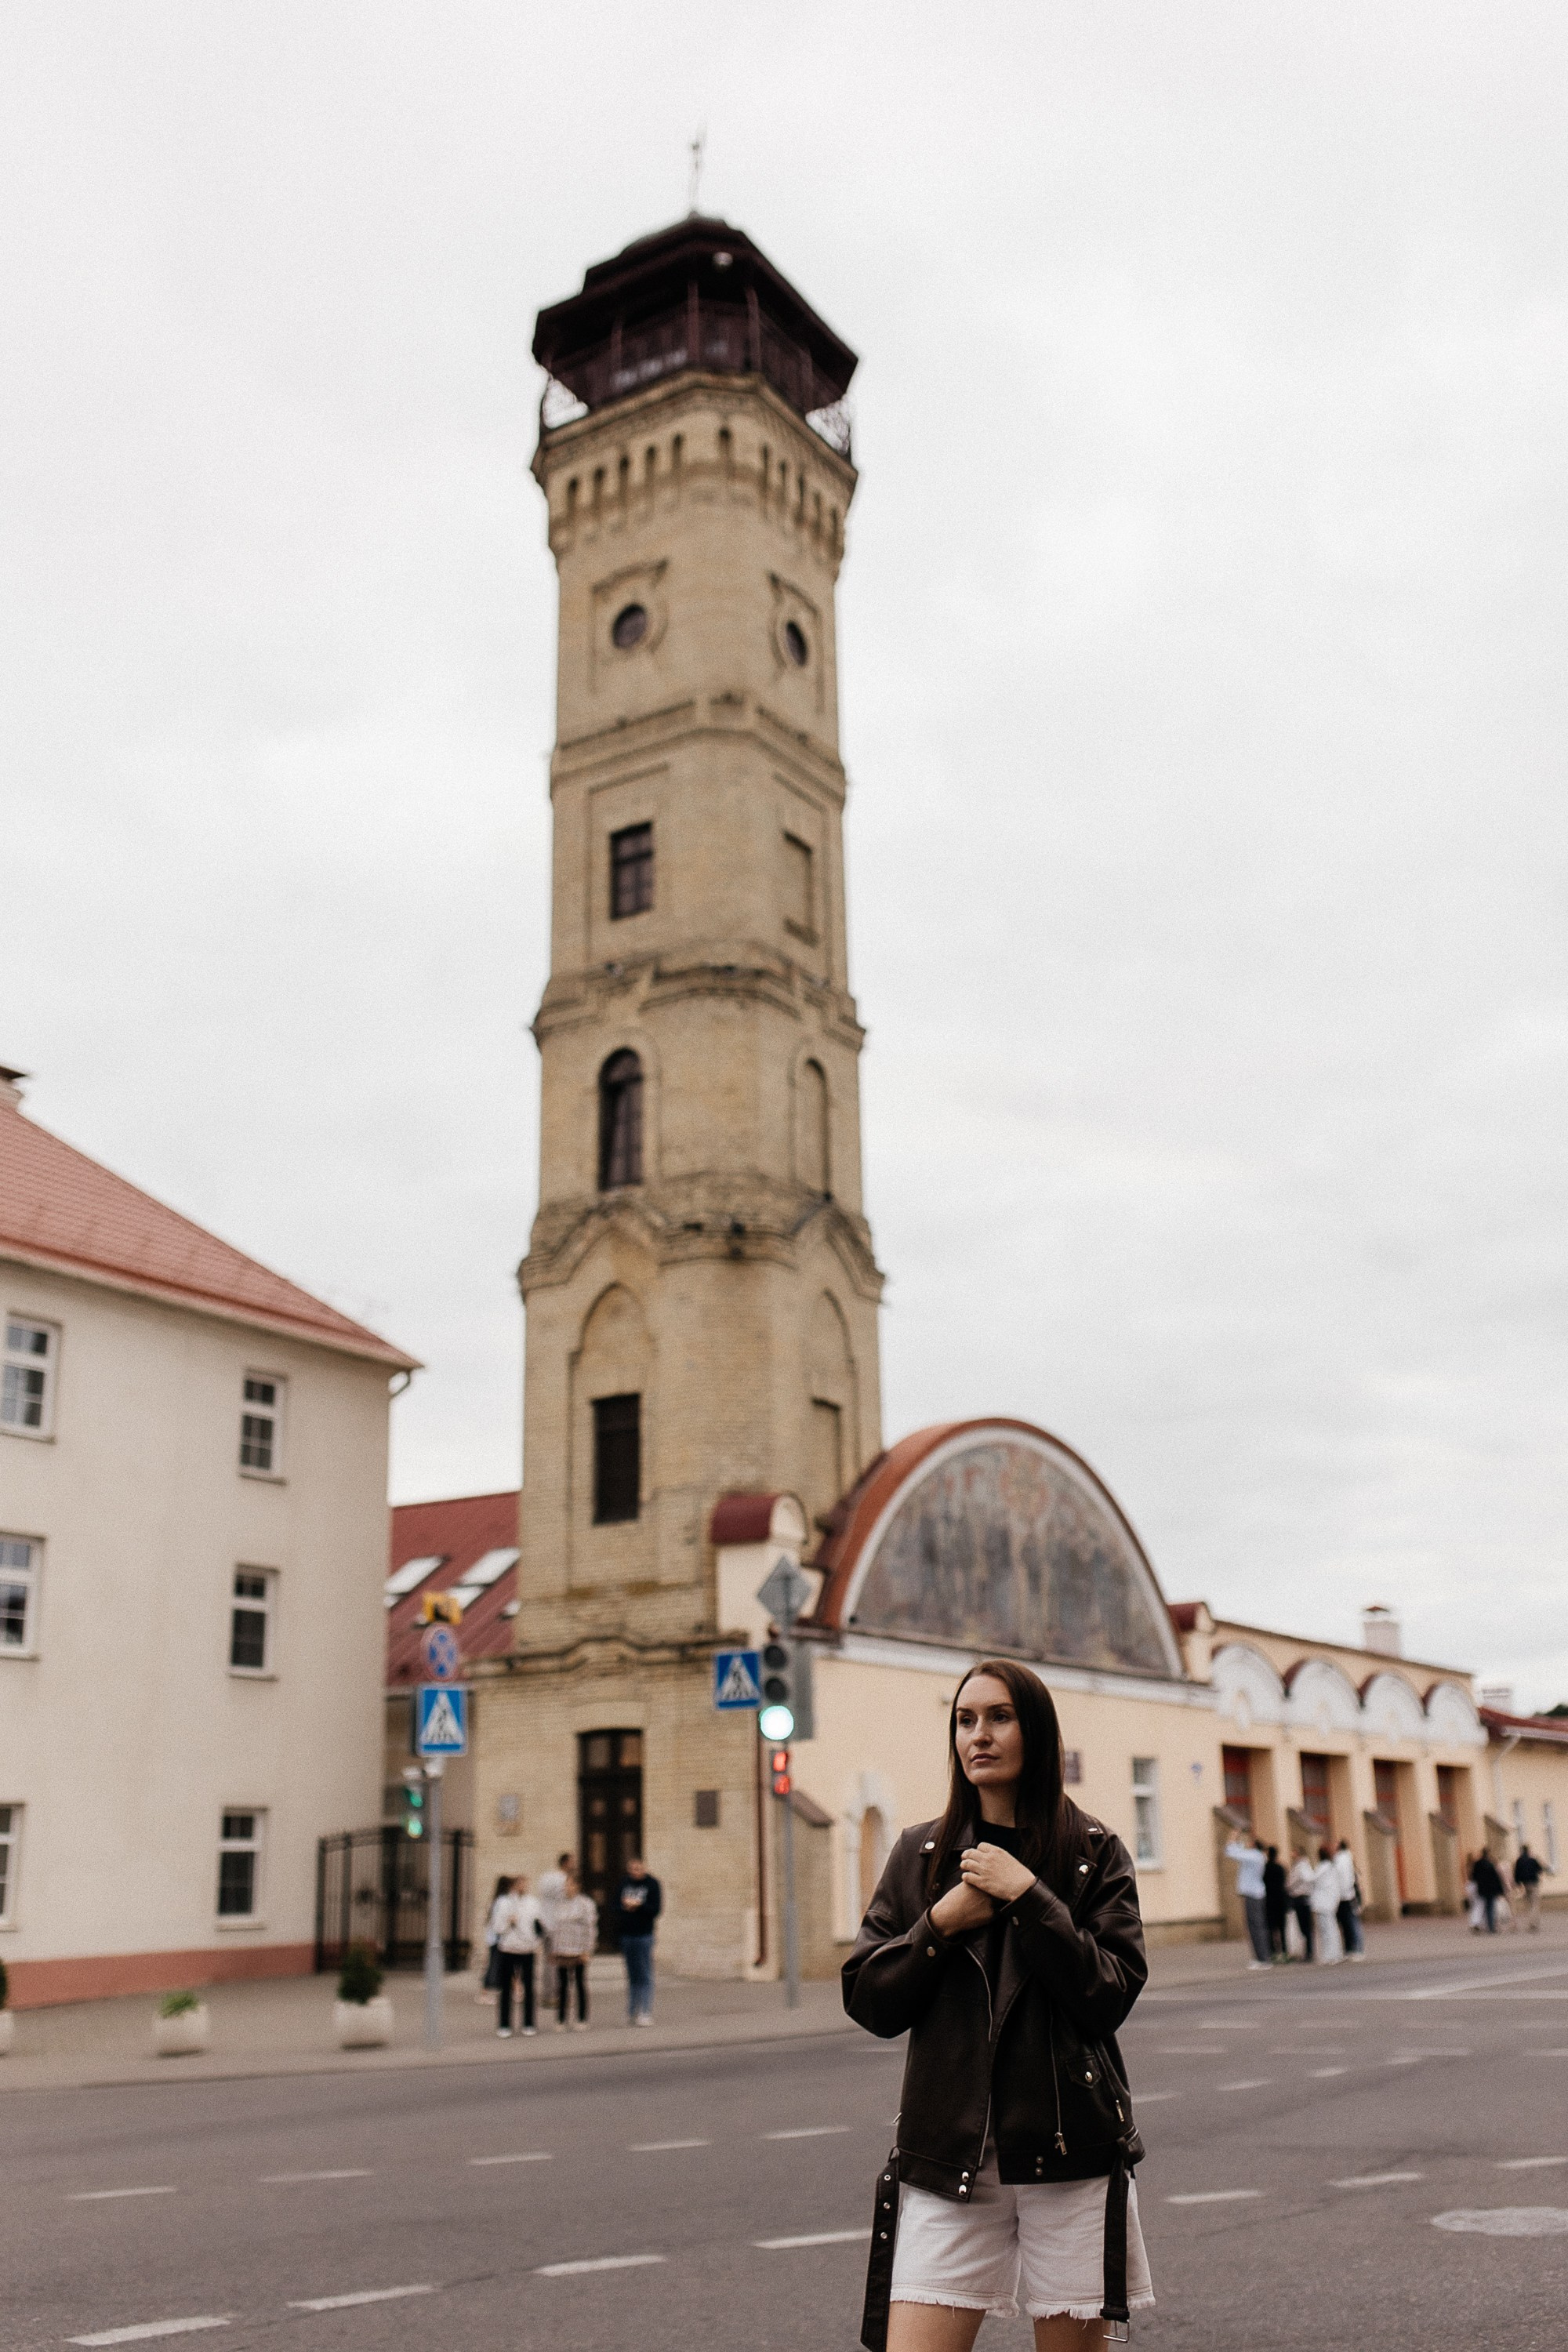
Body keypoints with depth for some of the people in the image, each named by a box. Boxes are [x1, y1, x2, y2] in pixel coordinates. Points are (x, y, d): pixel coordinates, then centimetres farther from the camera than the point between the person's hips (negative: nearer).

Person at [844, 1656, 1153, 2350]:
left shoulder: (1094, 1852, 1)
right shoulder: (920, 1855, 7)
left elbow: (1111, 1997, -8)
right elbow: (868, 2004, 5)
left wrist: (1029, 1897, -15)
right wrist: (939, 1925, -8)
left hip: (1069, 2150, -1)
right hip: (947, 2158, 1)